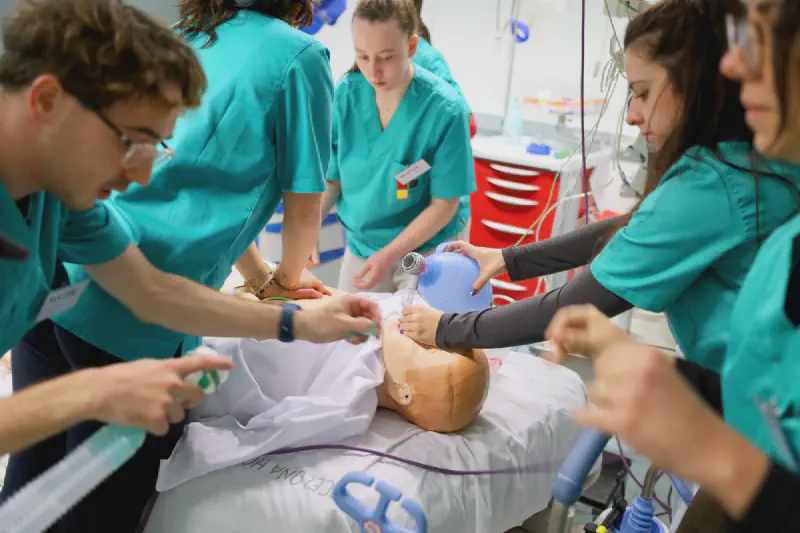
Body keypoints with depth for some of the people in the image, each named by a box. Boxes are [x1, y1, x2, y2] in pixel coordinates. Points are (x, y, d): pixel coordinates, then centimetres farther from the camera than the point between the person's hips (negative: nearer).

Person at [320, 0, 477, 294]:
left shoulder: (445, 110, -22)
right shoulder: (345, 94, -12)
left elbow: (444, 204, -15)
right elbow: (330, 179, -5)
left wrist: (388, 254, -22)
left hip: (427, 246, -3)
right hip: (360, 243, 4)